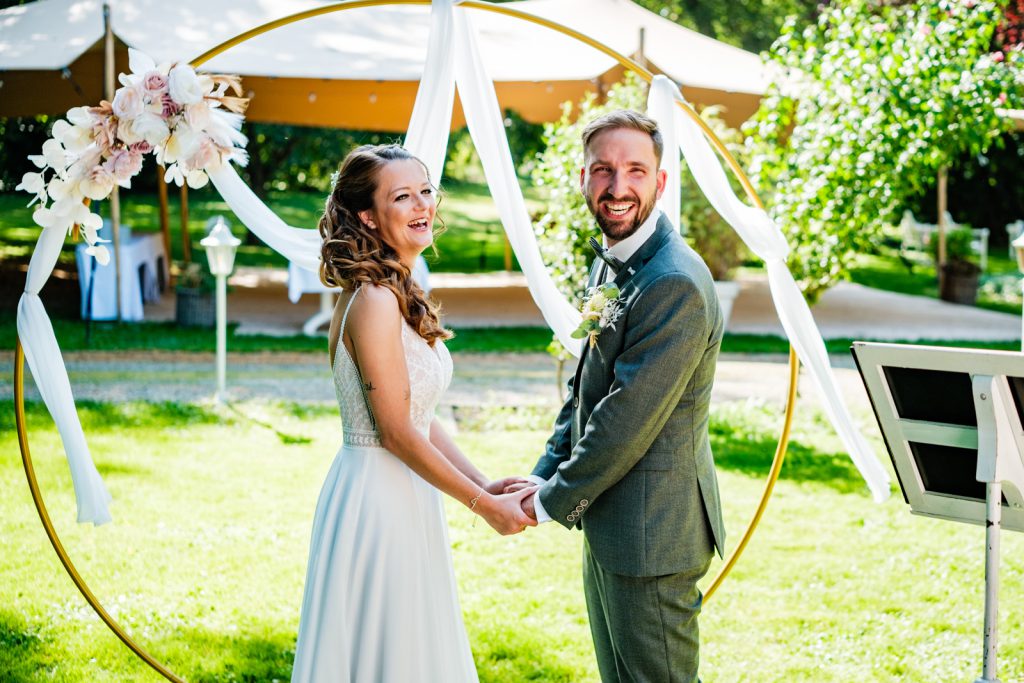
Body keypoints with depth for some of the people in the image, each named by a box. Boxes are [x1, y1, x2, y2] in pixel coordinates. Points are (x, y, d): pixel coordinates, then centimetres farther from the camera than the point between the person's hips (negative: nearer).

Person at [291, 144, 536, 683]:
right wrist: (483, 504, -12)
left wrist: (483, 483, 4)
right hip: (378, 499, -10)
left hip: (401, 497, 10)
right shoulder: (375, 301, -19)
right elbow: (397, 431, -19)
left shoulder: (401, 295, 10)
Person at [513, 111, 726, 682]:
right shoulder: (610, 264, 11)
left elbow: (628, 419, -23)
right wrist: (545, 477, 6)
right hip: (607, 526, 10)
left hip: (652, 530, -10)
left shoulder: (676, 283, -23)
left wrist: (552, 502, -13)